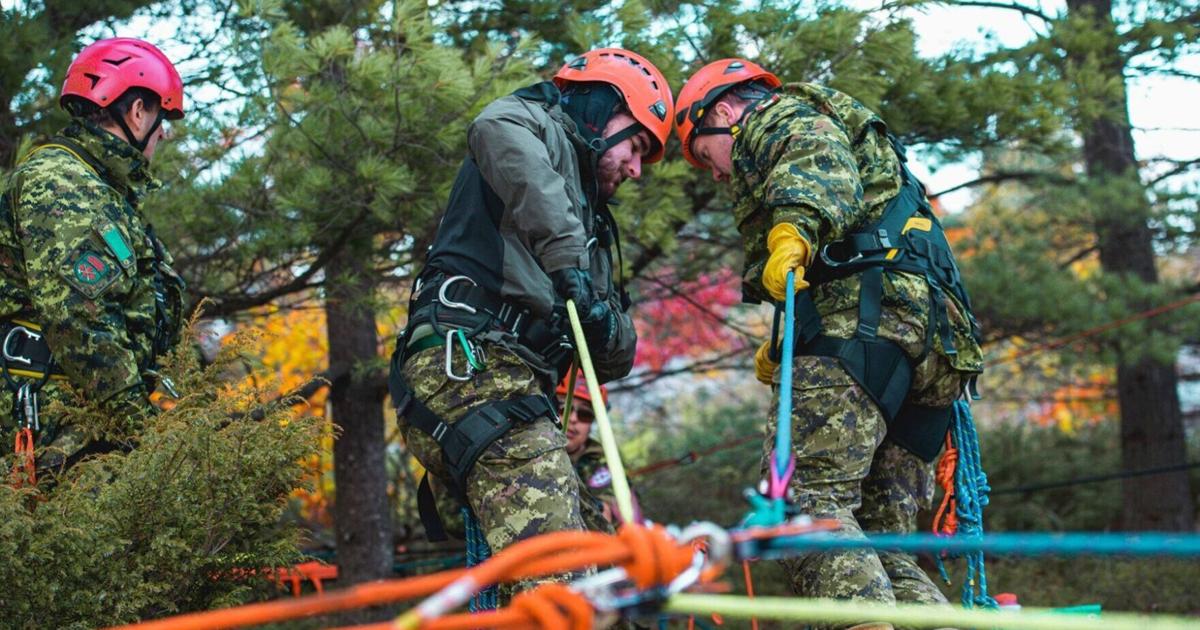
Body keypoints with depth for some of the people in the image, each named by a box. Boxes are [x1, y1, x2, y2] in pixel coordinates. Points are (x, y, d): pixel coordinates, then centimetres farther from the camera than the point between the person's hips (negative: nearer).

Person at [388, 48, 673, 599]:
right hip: (473, 362, -10)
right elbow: (496, 129, -19)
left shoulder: (587, 220, 34)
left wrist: (608, 328, 0)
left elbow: (615, 360, 25)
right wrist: (565, 257, -24)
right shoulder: (542, 130, 11)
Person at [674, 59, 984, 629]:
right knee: (876, 534, 6)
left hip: (868, 312, -10)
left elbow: (822, 165, -11)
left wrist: (795, 229, -31)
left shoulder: (782, 117, 12)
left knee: (803, 491, -22)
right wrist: (783, 348, 42)